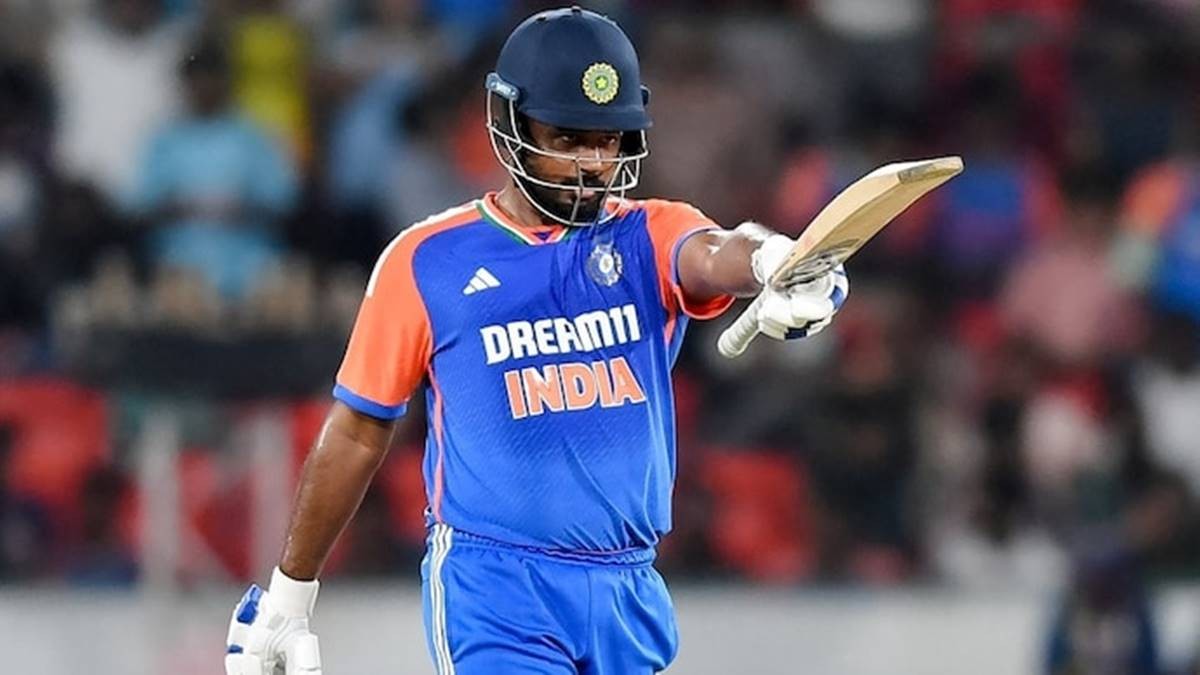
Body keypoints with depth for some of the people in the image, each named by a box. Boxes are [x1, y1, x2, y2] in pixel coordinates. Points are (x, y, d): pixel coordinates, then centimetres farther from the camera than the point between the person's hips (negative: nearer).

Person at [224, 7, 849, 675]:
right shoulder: (426, 261, 1)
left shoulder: (648, 238, 4)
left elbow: (716, 256, -21)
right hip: (490, 590, -3)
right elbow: (359, 430, 8)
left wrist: (776, 262, -46)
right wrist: (289, 593, 12)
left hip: (630, 593, 3)